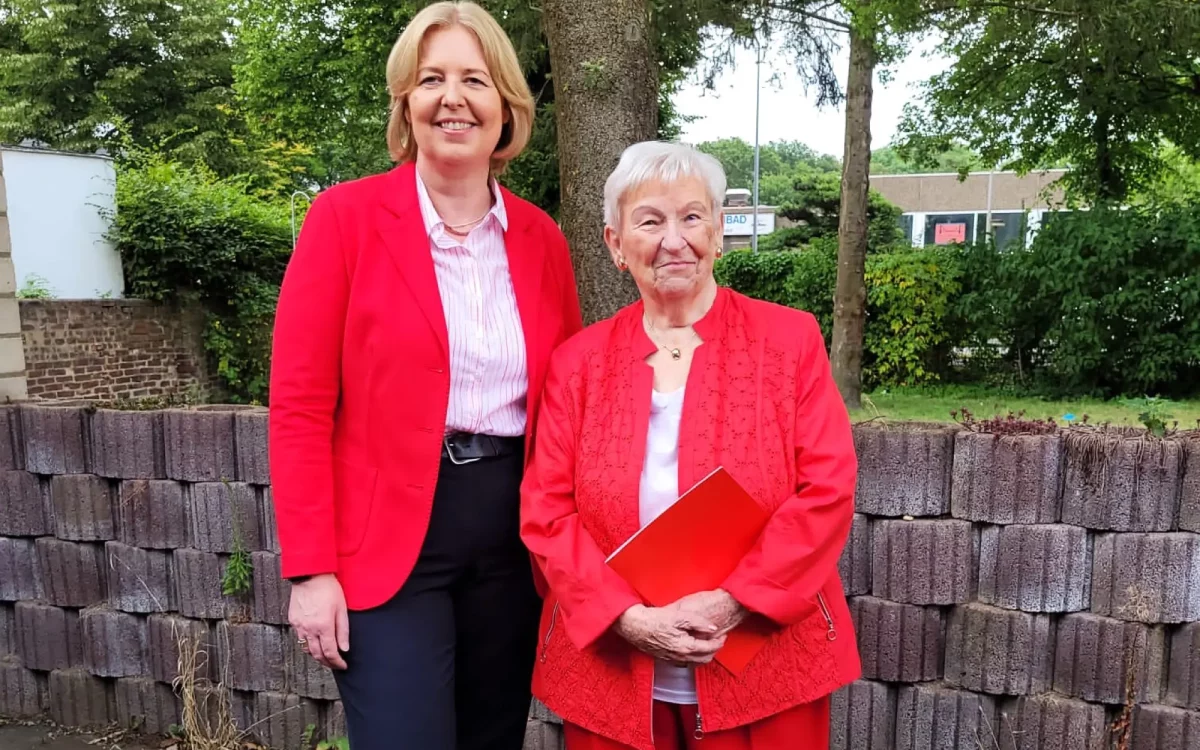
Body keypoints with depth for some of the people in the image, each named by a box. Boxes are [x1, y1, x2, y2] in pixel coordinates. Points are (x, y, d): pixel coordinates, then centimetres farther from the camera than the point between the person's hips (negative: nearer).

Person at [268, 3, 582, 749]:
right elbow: (300, 406, -8)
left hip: (514, 534, 5)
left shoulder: (542, 238, 5)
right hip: (389, 540, -4)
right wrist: (311, 570, -11)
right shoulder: (346, 216, -7)